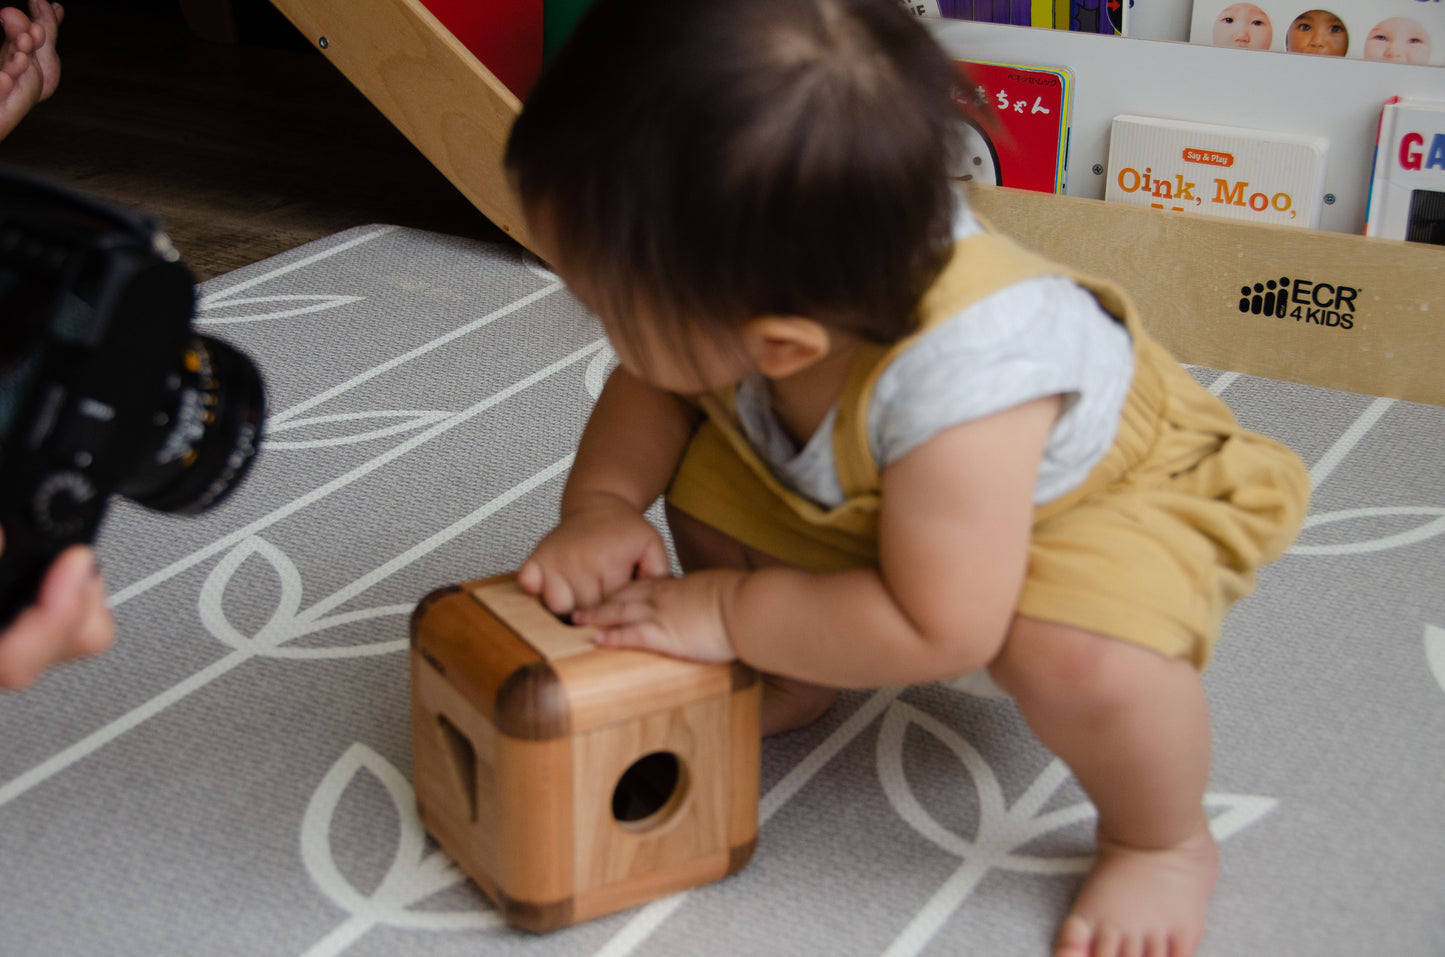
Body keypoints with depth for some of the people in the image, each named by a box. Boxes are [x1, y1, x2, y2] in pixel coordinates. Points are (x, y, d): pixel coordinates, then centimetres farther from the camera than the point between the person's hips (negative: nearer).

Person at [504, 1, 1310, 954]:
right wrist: (601, 506, -23)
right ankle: (794, 685, 18)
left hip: (1122, 483, -7)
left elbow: (938, 628, -40)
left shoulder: (965, 377, -48)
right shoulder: (736, 293, -27)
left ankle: (1163, 841, -3)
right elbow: (651, 388, -4)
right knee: (707, 483, -9)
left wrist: (727, 615, -31)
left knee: (1081, 657, -37)